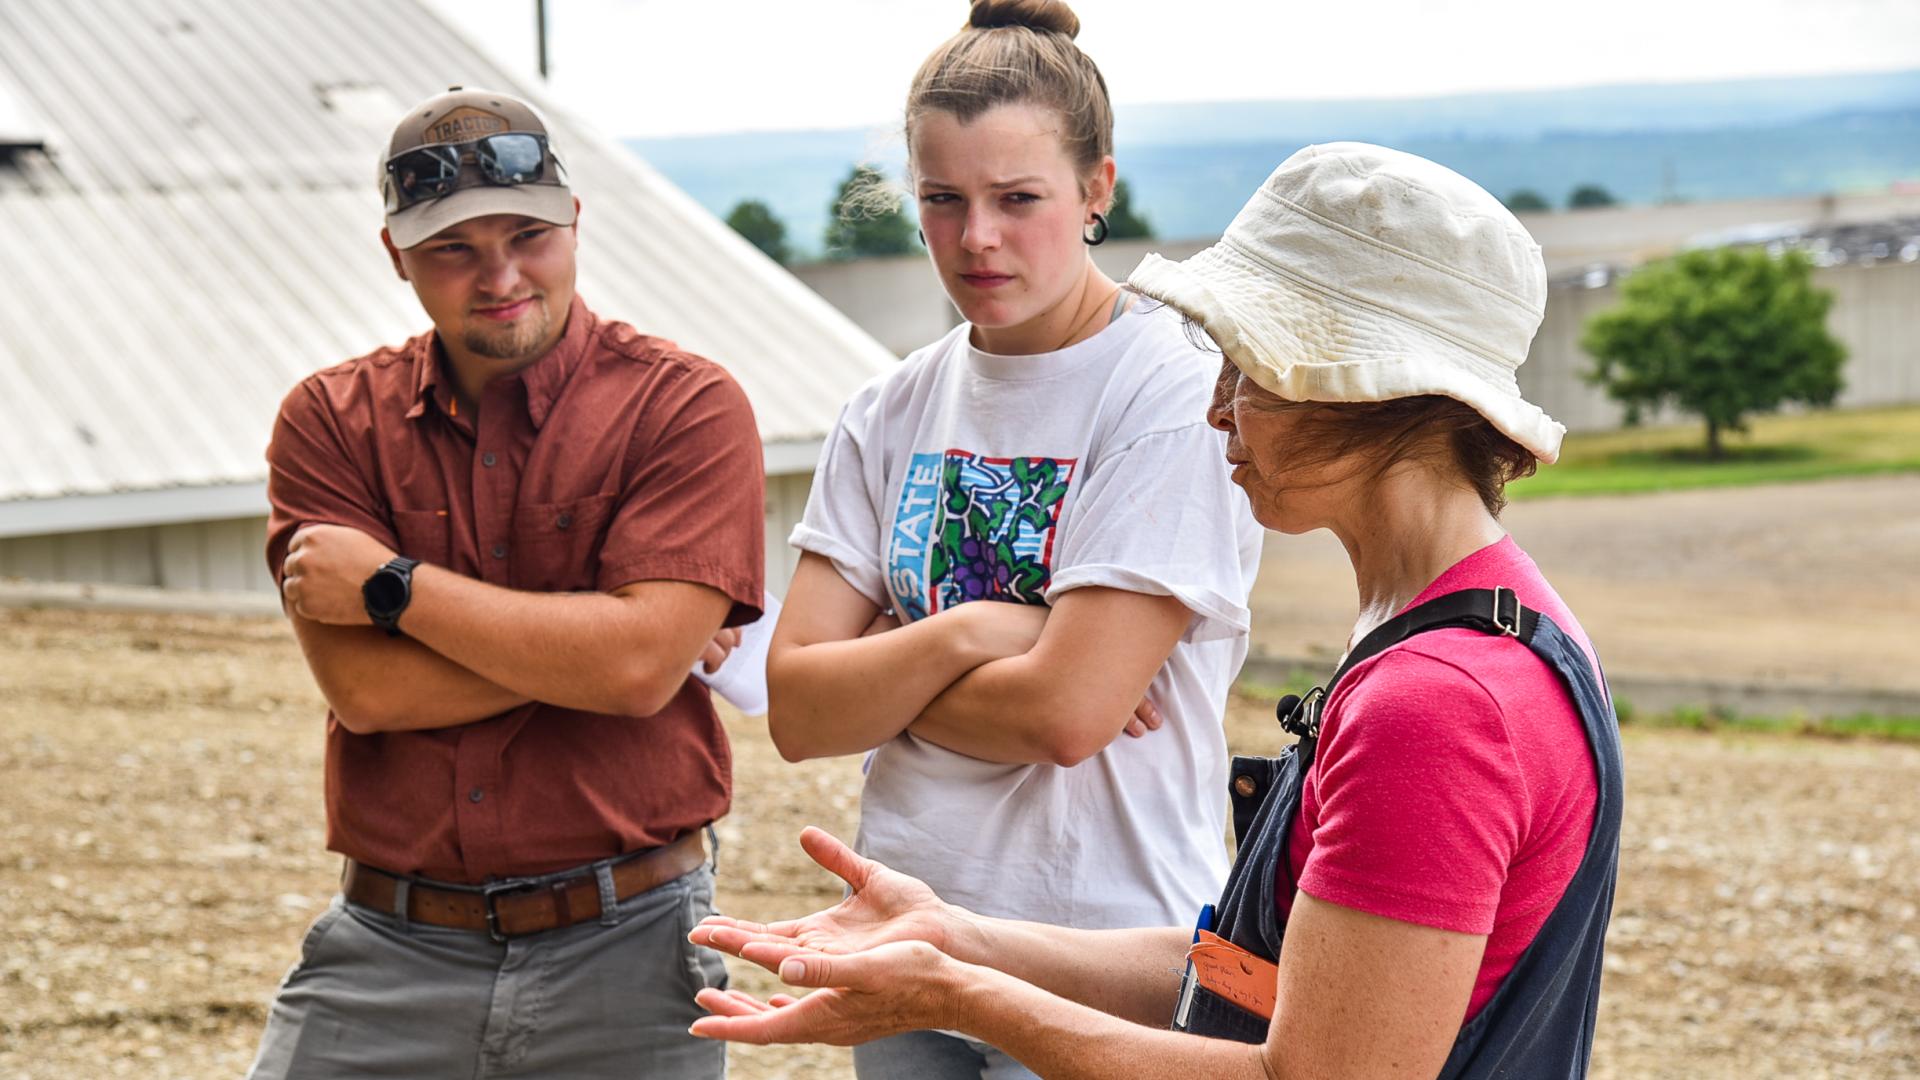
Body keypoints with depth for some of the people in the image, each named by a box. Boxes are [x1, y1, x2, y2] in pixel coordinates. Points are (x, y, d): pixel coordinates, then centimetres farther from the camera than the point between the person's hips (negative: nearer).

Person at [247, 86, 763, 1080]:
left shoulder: (684, 405, -5)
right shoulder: (329, 422, 3)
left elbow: (643, 665, -17)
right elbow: (366, 688, -9)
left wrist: (392, 585, -11)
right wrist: (573, 646, -13)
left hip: (623, 955, -1)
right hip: (388, 955, 2)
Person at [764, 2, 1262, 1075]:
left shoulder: (1179, 399, -11)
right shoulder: (892, 412, 6)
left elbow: (1065, 712, -19)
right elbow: (797, 712, 0)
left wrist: (883, 670, -6)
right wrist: (962, 637, -14)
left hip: (1104, 975, -5)